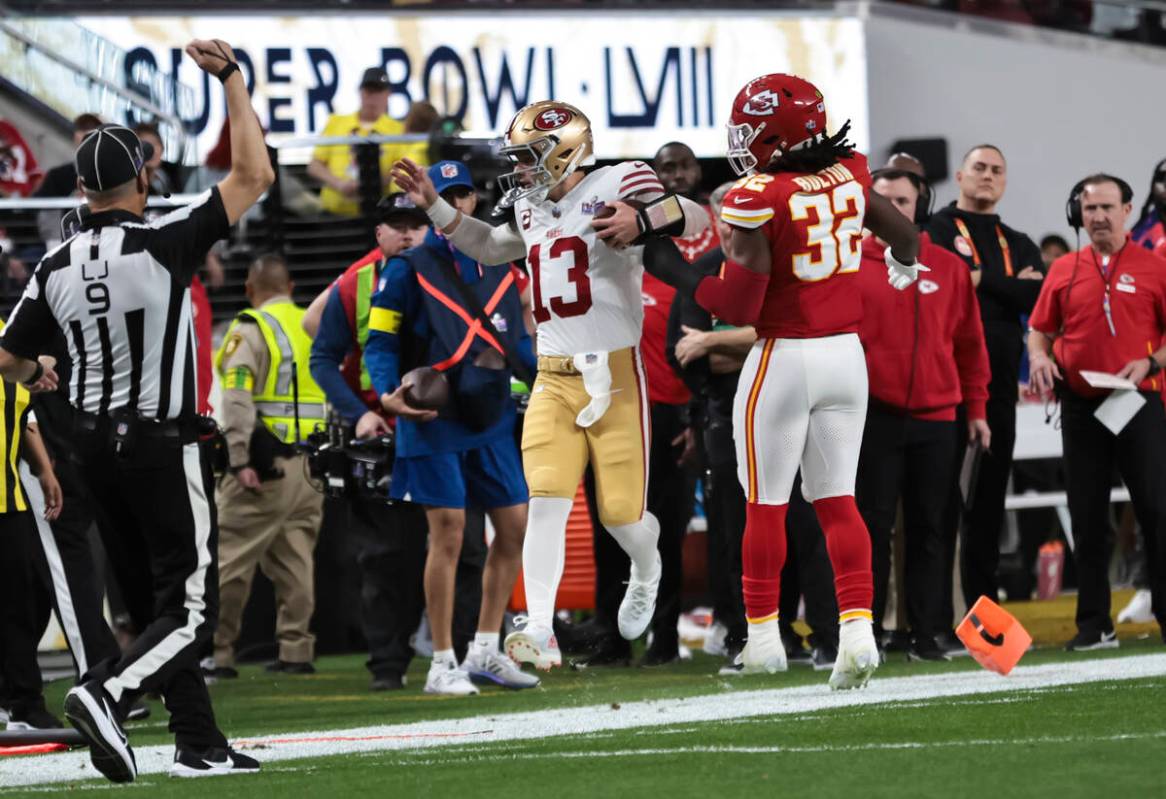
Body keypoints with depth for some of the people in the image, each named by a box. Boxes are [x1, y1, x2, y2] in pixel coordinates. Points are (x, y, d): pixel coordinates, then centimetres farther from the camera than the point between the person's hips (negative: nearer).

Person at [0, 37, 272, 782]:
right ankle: (106, 692, -27)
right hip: (162, 446, -6)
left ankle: (200, 745, 15)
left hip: (96, 442, 6)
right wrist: (232, 78, -4)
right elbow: (254, 176, -11)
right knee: (190, 610, -4)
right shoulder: (164, 244, -15)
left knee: (157, 602, 14)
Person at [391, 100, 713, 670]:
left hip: (614, 375, -5)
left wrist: (642, 222, -30)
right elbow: (488, 247, 34)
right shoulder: (529, 208, 14)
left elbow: (695, 218, -12)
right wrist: (433, 205, 26)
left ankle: (646, 571, 38)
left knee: (621, 511, 2)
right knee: (546, 502, -11)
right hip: (554, 380, 5)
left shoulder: (614, 186, -8)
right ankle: (539, 632, -18)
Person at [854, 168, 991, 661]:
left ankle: (925, 633, 9)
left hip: (936, 418, 2)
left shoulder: (949, 268, 8)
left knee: (929, 529, 5)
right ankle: (865, 633, 2)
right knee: (873, 526, -2)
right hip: (874, 417, -2)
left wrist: (975, 409, 10)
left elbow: (970, 343, 12)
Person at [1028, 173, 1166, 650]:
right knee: (1087, 517, 5)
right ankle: (1094, 624, 11)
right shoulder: (1064, 270, 9)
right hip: (1081, 408, 3)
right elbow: (1040, 329, 15)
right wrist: (1039, 357, -5)